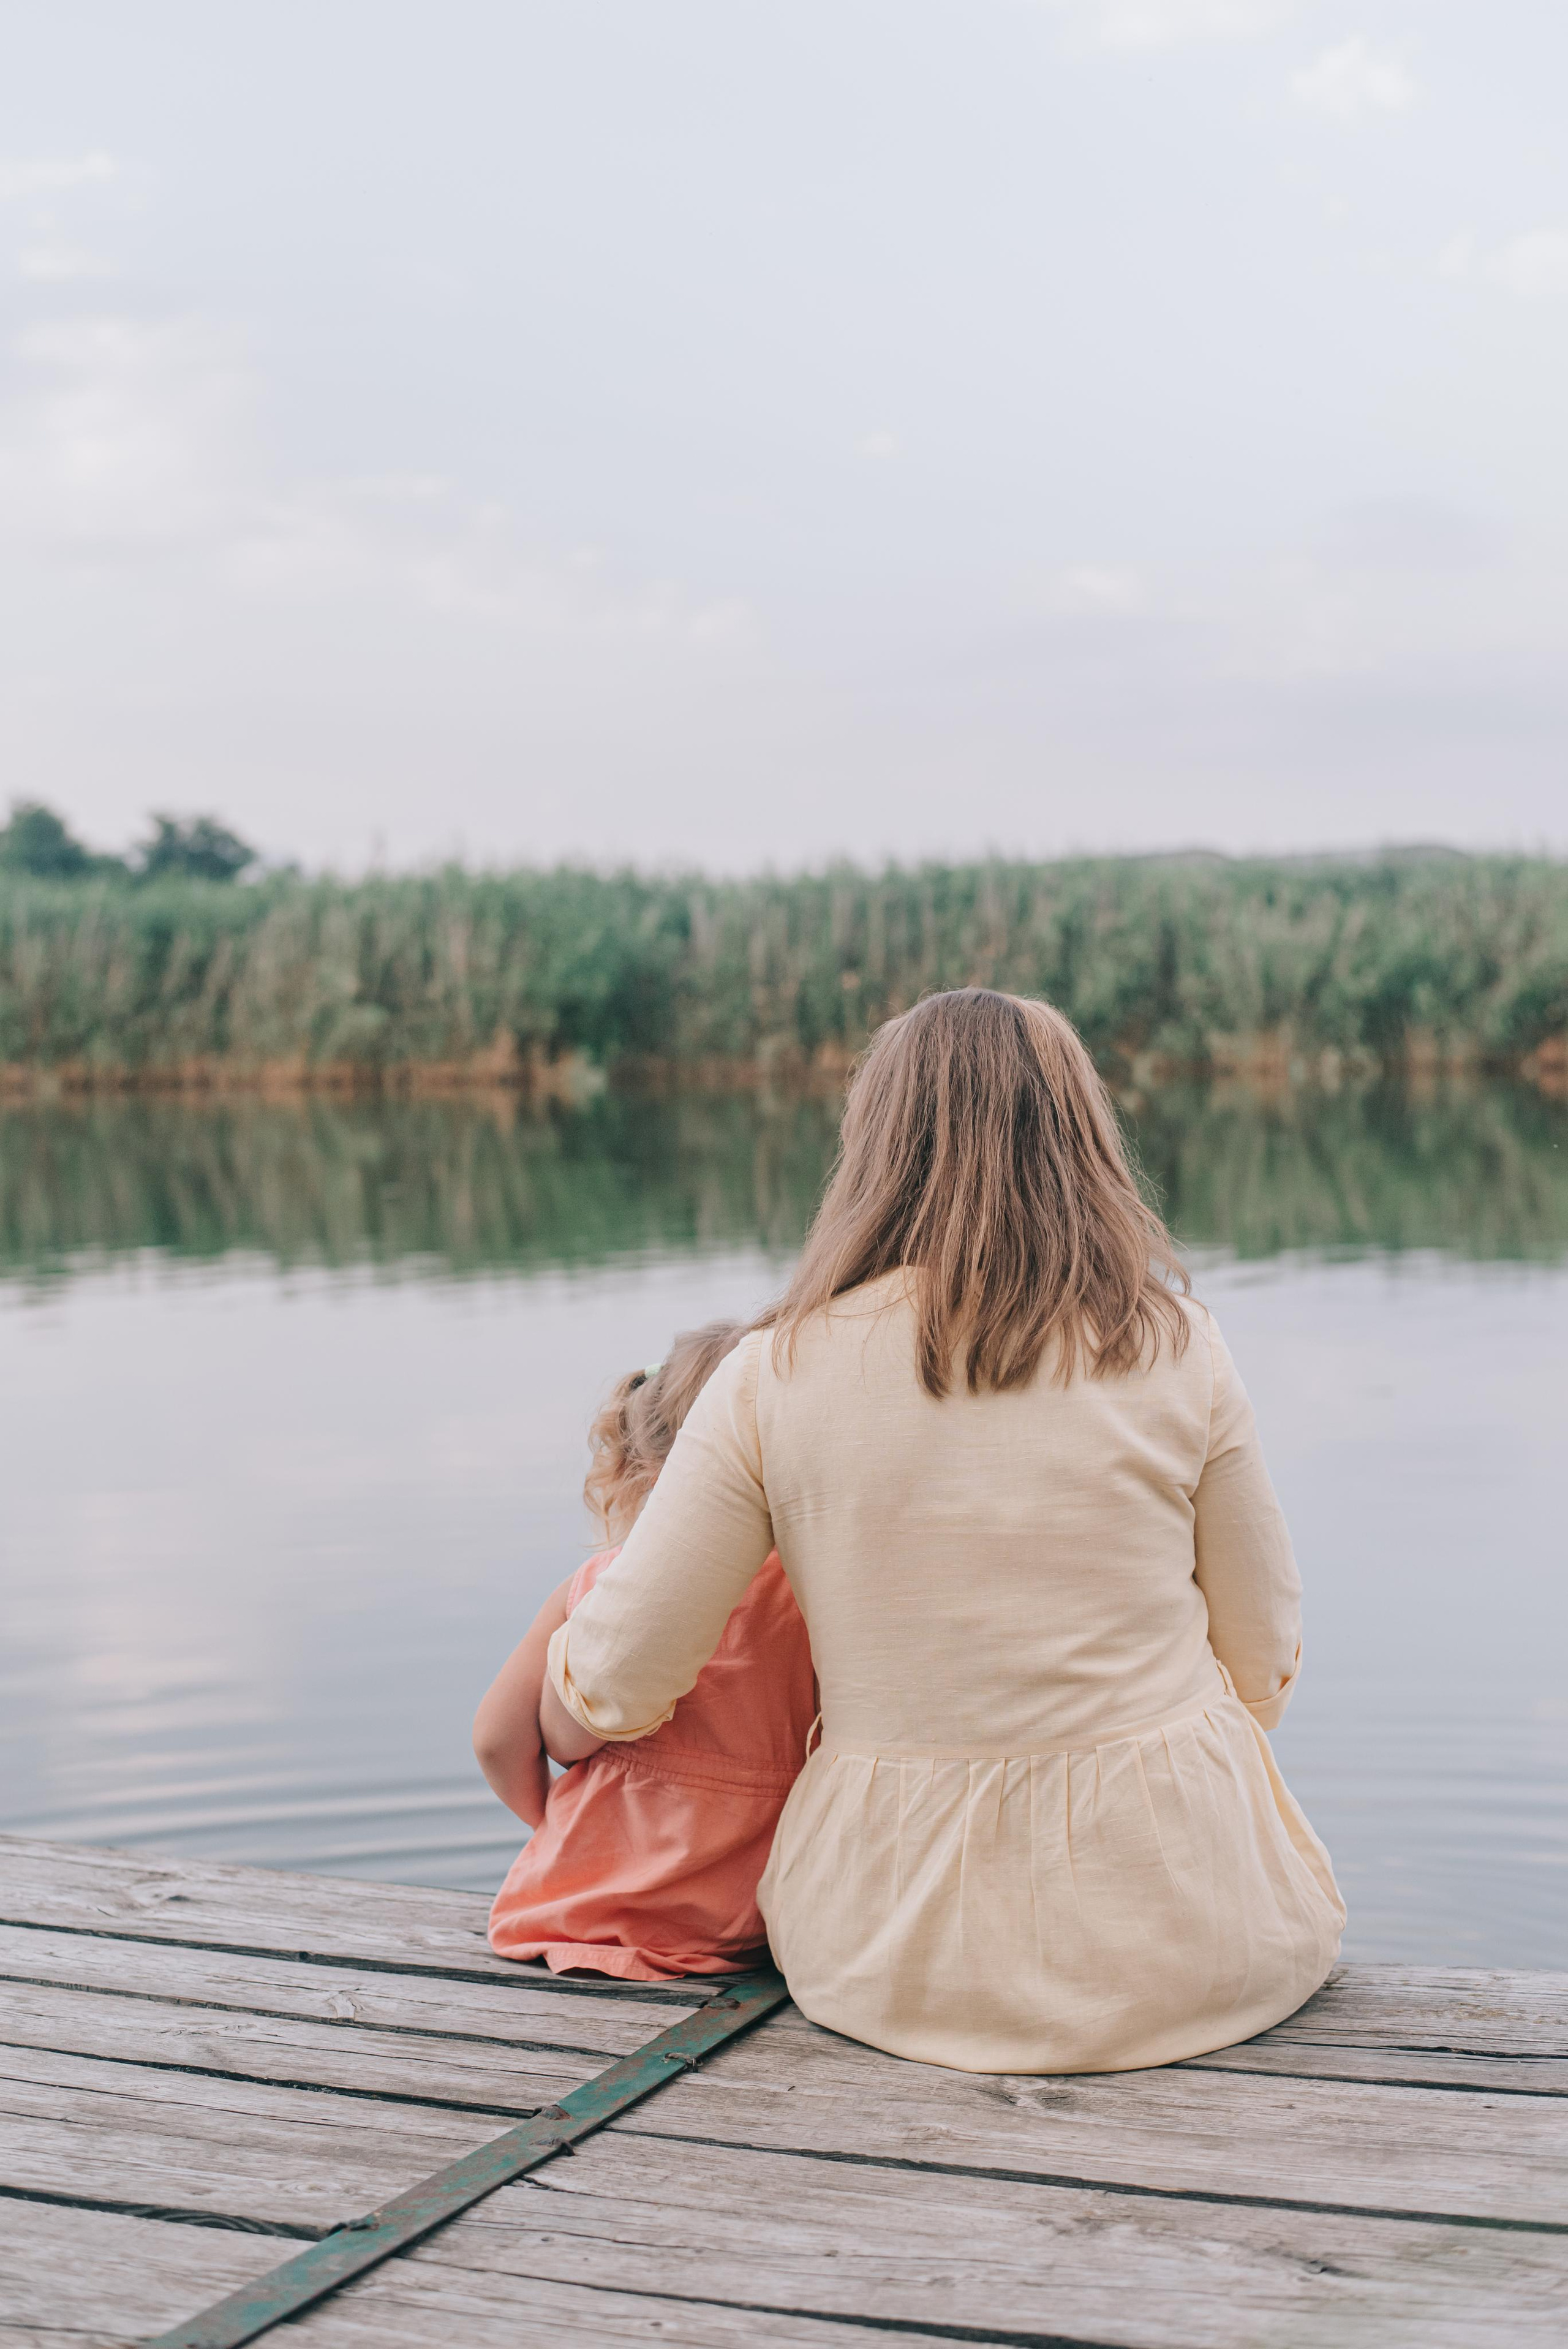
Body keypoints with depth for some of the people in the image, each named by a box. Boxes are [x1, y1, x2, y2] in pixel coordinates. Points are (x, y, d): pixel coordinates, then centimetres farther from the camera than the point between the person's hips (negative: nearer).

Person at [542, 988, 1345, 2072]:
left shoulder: (776, 1375, -6)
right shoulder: (1176, 1351, -4)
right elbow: (1264, 1665, 4)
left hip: (898, 1967, 1)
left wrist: (562, 1718, 23)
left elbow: (620, 1680, 0)